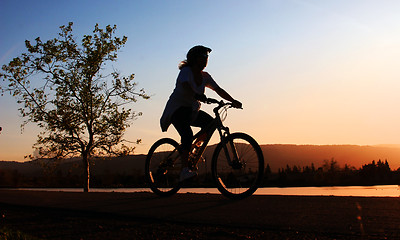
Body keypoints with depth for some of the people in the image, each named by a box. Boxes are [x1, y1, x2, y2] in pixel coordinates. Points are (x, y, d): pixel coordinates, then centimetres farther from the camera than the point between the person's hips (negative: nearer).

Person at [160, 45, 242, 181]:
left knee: (210, 122, -16)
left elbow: (218, 90, 1)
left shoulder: (204, 76, 6)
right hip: (177, 109, -7)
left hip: (192, 111, 7)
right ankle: (184, 170, -33)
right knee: (187, 134, -29)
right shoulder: (186, 71, -14)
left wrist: (233, 101, -12)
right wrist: (196, 95, -53)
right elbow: (185, 86, -34)